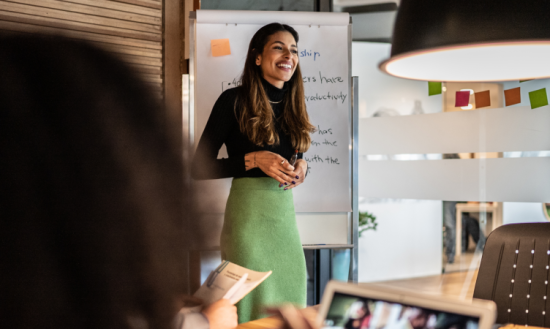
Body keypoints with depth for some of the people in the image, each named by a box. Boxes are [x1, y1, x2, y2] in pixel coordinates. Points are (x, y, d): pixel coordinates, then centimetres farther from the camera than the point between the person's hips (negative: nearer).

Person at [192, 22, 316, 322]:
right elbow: (199, 168, -7)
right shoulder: (234, 101, -6)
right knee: (253, 301, -4)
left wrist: (301, 165, 1)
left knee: (290, 296, 7)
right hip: (249, 212, -6)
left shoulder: (292, 105, 11)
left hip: (286, 212, 6)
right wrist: (254, 160, -17)